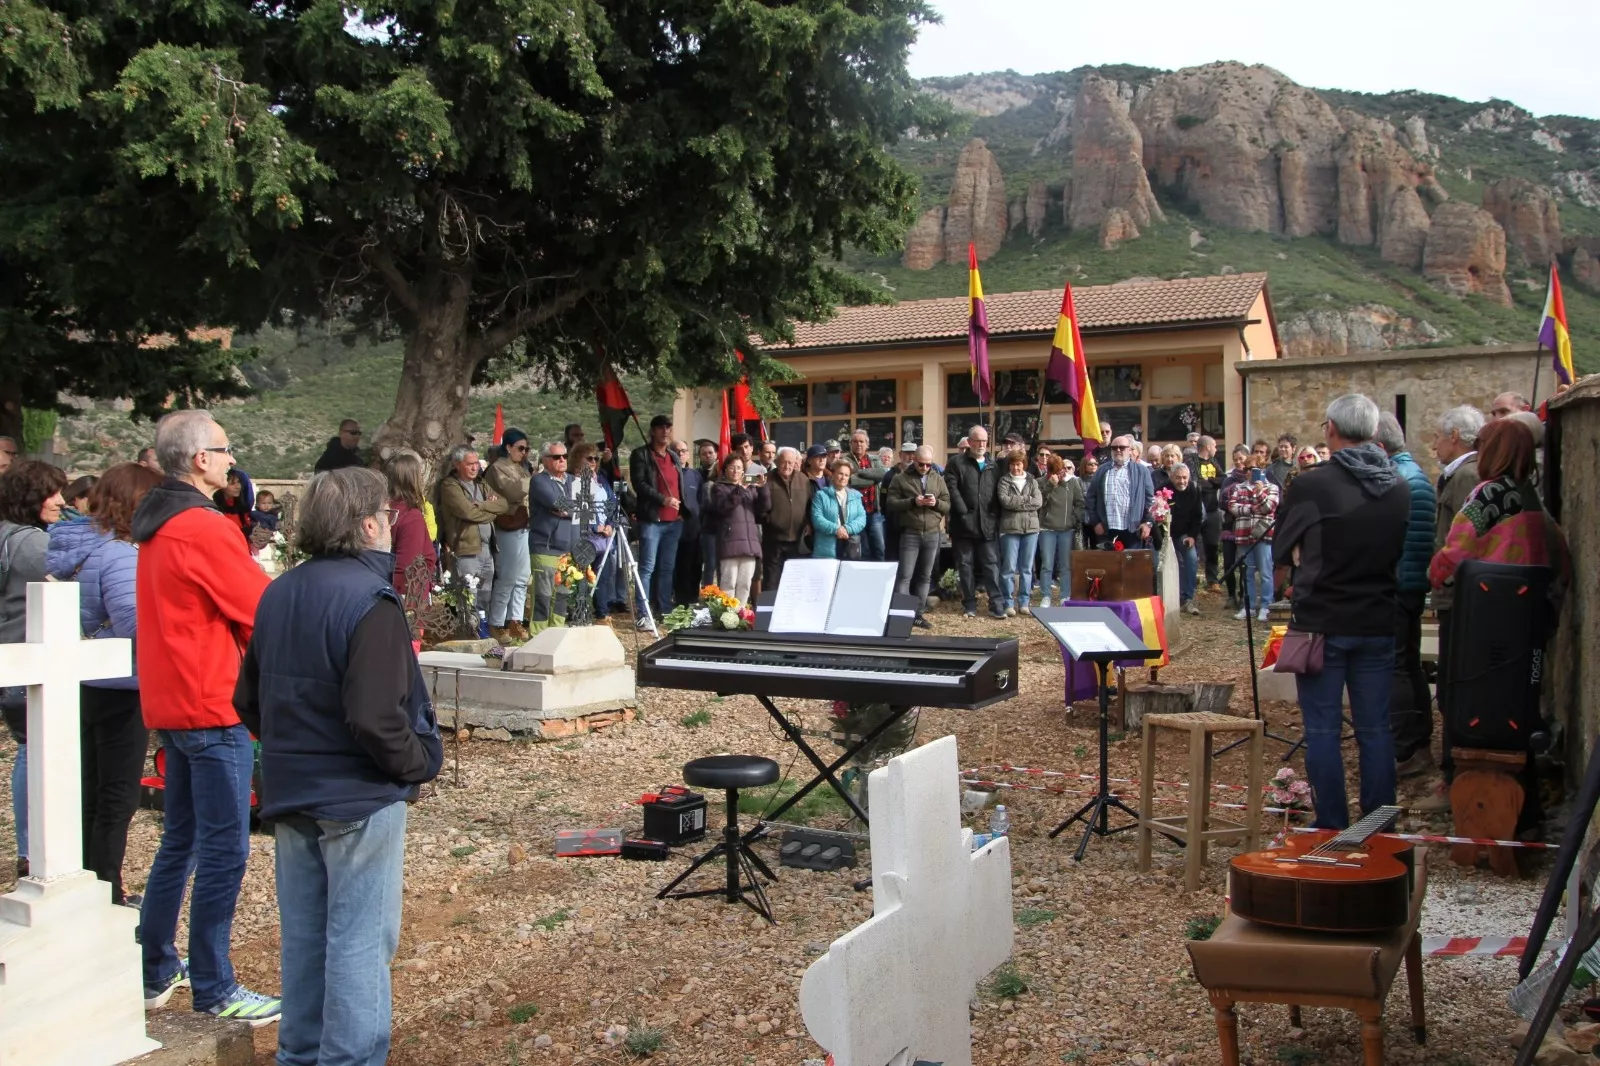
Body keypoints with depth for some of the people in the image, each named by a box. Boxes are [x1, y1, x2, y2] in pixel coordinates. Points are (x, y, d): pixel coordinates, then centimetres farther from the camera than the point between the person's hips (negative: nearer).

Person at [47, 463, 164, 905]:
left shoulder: (72, 545, 6)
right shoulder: (118, 556, -22)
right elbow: (135, 625, -30)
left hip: (77, 686, 9)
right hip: (117, 689, -9)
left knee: (89, 795, 18)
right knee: (118, 798, 3)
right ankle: (106, 896, 11)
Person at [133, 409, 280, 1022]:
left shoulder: (155, 524, 12)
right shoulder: (205, 528, -17)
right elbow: (264, 612, -13)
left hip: (171, 704, 10)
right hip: (213, 706, -10)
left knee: (180, 840, 19)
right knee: (225, 849, -1)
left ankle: (156, 971, 29)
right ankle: (212, 990, 6)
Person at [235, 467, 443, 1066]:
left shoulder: (278, 594, 5)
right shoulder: (369, 601, -20)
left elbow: (247, 701, 11)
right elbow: (376, 719, -25)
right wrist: (420, 765, -10)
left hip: (289, 794, 8)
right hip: (358, 798, -8)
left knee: (302, 936, 18)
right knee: (360, 942, 2)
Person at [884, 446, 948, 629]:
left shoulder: (938, 479, 11)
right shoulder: (901, 478, 1)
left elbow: (948, 505, 10)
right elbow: (890, 502, -5)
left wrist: (936, 503, -12)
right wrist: (912, 501, -18)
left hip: (932, 534, 4)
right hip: (910, 533, -4)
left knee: (925, 576, 8)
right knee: (905, 575, -6)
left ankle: (918, 614, 15)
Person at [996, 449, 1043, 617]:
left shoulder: (1032, 481, 10)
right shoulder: (1004, 481, 3)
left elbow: (1039, 502, -4)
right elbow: (1004, 500, -13)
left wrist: (1016, 502, -10)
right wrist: (1027, 499, -9)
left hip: (1031, 528, 3)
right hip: (1010, 528, -3)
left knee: (1027, 568, 7)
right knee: (1009, 567, -3)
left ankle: (1024, 602, 13)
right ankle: (1008, 603, 3)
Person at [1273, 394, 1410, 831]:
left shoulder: (1310, 485, -14)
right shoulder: (1399, 488, 0)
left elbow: (1282, 551, -2)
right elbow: (1402, 554, 11)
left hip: (1322, 623, -4)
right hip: (1378, 623, 4)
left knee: (1322, 729, 5)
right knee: (1376, 728, 11)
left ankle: (1332, 827, 9)